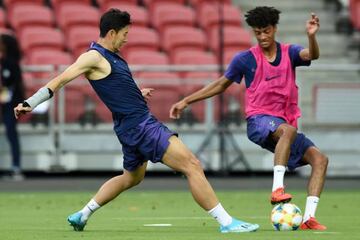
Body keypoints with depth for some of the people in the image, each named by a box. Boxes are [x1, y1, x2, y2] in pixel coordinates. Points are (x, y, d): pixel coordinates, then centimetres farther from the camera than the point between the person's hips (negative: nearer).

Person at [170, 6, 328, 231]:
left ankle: (309, 217, -17)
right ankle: (277, 188, -45)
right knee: (288, 130, -38)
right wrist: (186, 101, 11)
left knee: (320, 159, -13)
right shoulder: (245, 59, 2)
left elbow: (312, 55, -15)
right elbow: (221, 84, 12)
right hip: (259, 121, -4)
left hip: (285, 122, 4)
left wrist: (312, 36, -37)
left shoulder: (289, 52, 6)